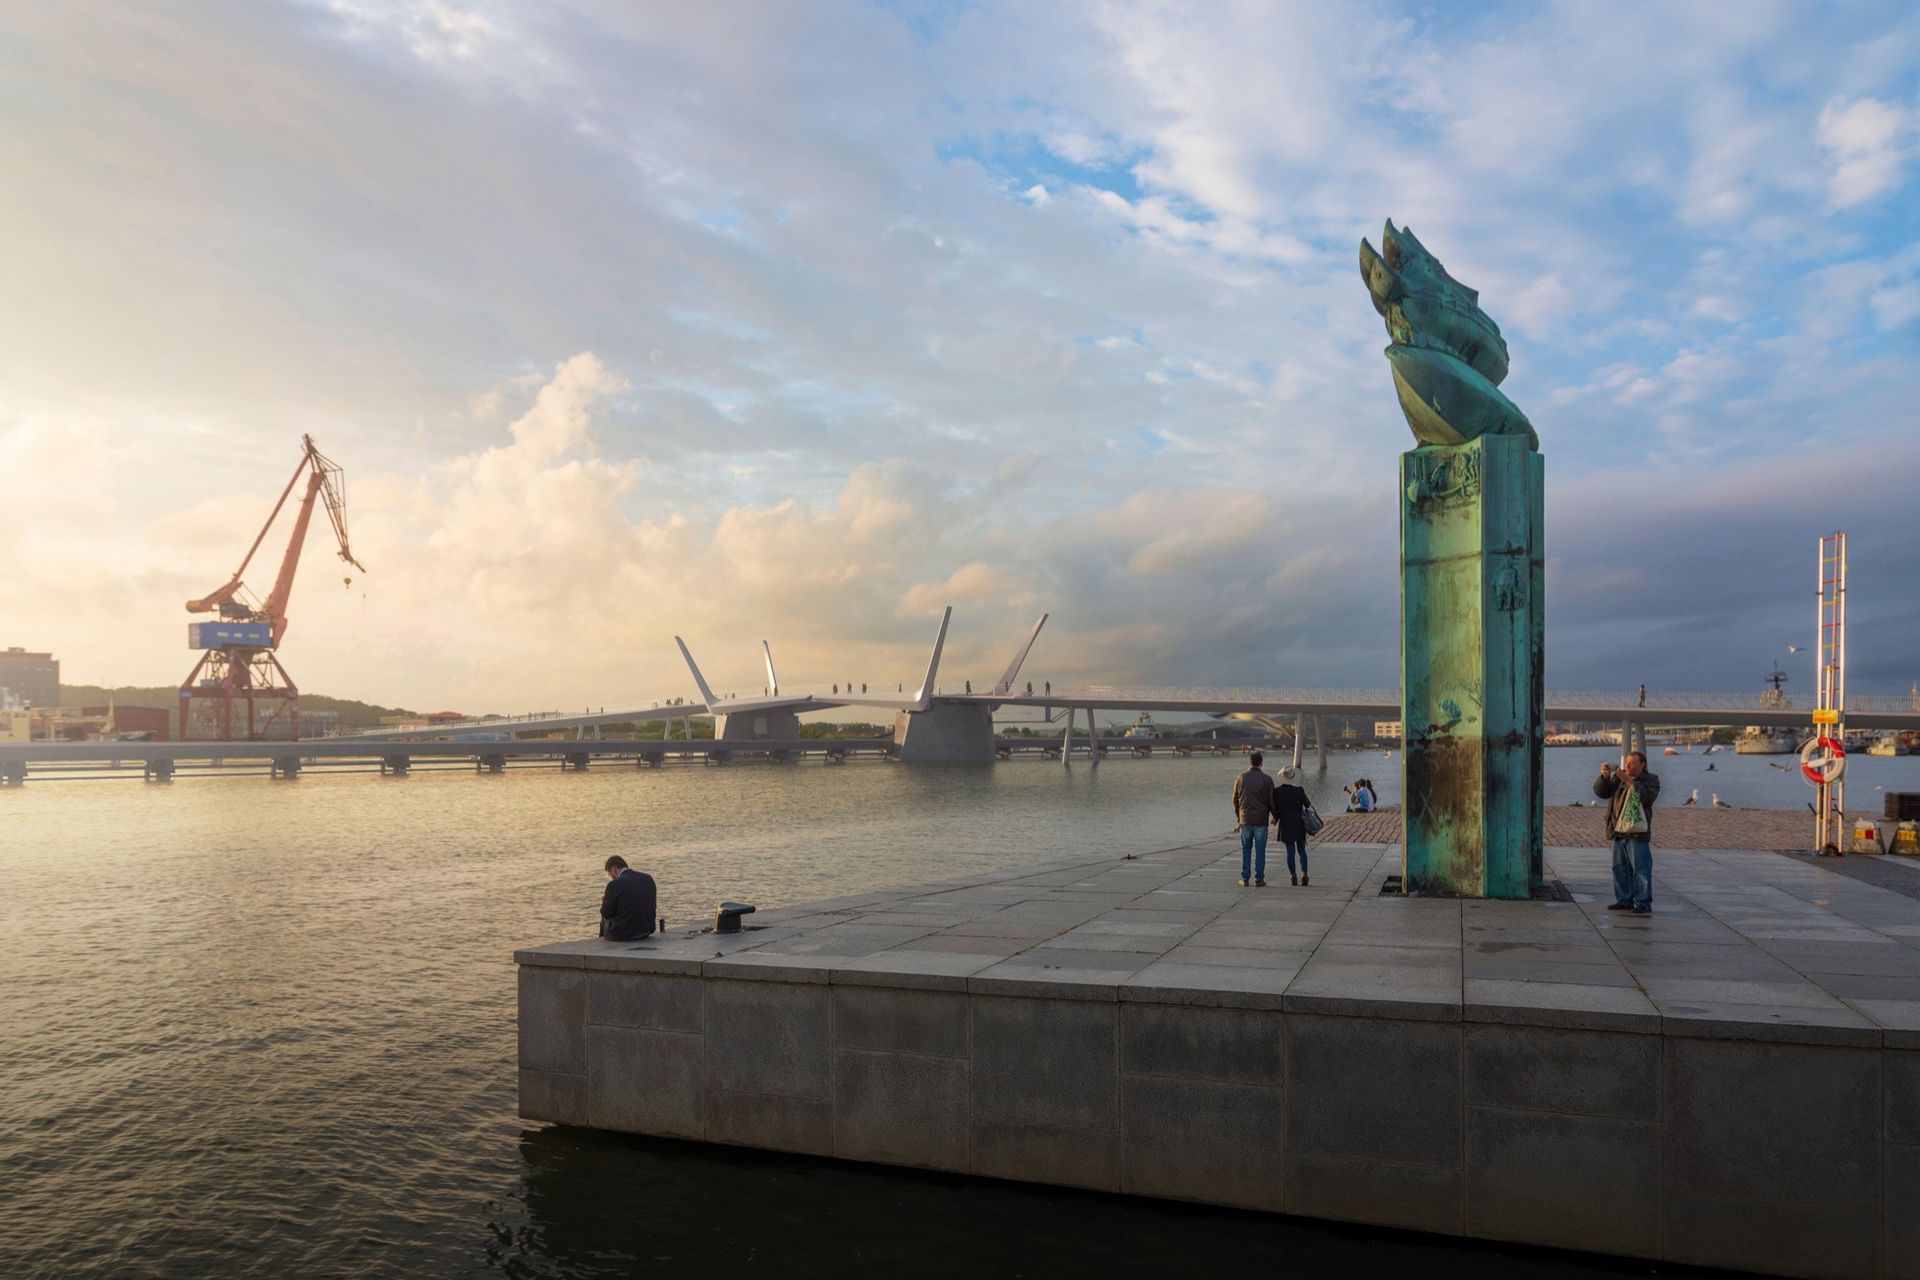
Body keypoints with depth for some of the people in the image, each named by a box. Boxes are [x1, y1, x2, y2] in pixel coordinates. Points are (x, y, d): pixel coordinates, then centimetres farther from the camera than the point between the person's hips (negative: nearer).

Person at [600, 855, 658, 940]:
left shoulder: (615, 884, -16)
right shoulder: (648, 878, 1)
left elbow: (606, 914, -8)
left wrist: (605, 901, 14)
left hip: (623, 934, -6)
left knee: (604, 920, 25)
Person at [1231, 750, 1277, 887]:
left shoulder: (1241, 778, -1)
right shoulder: (1267, 779, -7)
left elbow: (1235, 800, 6)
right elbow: (1272, 800, -5)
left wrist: (1238, 816, 21)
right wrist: (1275, 816, 13)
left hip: (1245, 819, 2)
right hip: (1261, 820, -2)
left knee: (1246, 849, 10)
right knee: (1260, 850, 4)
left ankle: (1245, 878, 9)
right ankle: (1259, 879, 5)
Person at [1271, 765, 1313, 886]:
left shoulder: (1276, 791, -7)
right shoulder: (1299, 790, -11)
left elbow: (1275, 809, -1)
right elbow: (1307, 804, 1)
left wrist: (1275, 820, 17)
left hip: (1285, 824, 1)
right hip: (1299, 823, -1)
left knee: (1290, 851, 8)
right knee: (1301, 850, 12)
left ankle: (1293, 876, 4)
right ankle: (1304, 873, 0)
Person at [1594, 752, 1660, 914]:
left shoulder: (1651, 779, 0)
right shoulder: (1617, 778, 12)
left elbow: (1647, 797, -18)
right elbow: (1601, 791, 3)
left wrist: (1630, 781, -23)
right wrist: (1604, 777, -14)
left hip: (1638, 834, -5)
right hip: (1618, 832, 6)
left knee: (1641, 869, -6)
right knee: (1620, 869, 10)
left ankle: (1643, 903, -3)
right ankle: (1624, 900, 19)